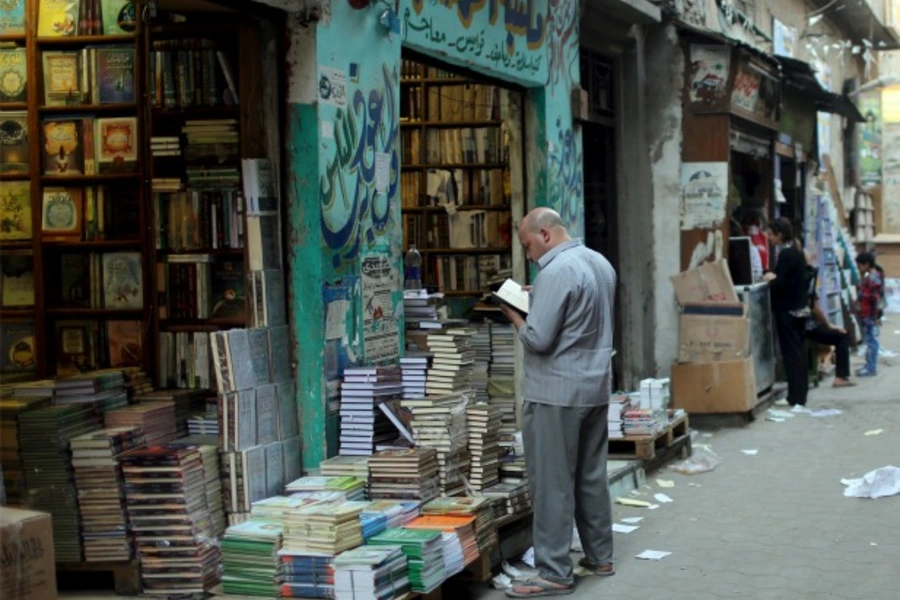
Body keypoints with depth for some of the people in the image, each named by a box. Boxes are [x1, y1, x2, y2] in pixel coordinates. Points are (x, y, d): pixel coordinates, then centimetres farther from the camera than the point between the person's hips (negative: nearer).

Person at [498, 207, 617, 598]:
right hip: (596, 385, 9)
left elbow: (538, 339, -22)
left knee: (552, 483, -3)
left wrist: (514, 314, -4)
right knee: (591, 476, 17)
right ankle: (599, 556, 25)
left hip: (558, 391, -9)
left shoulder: (556, 272, -19)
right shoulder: (600, 263, 10)